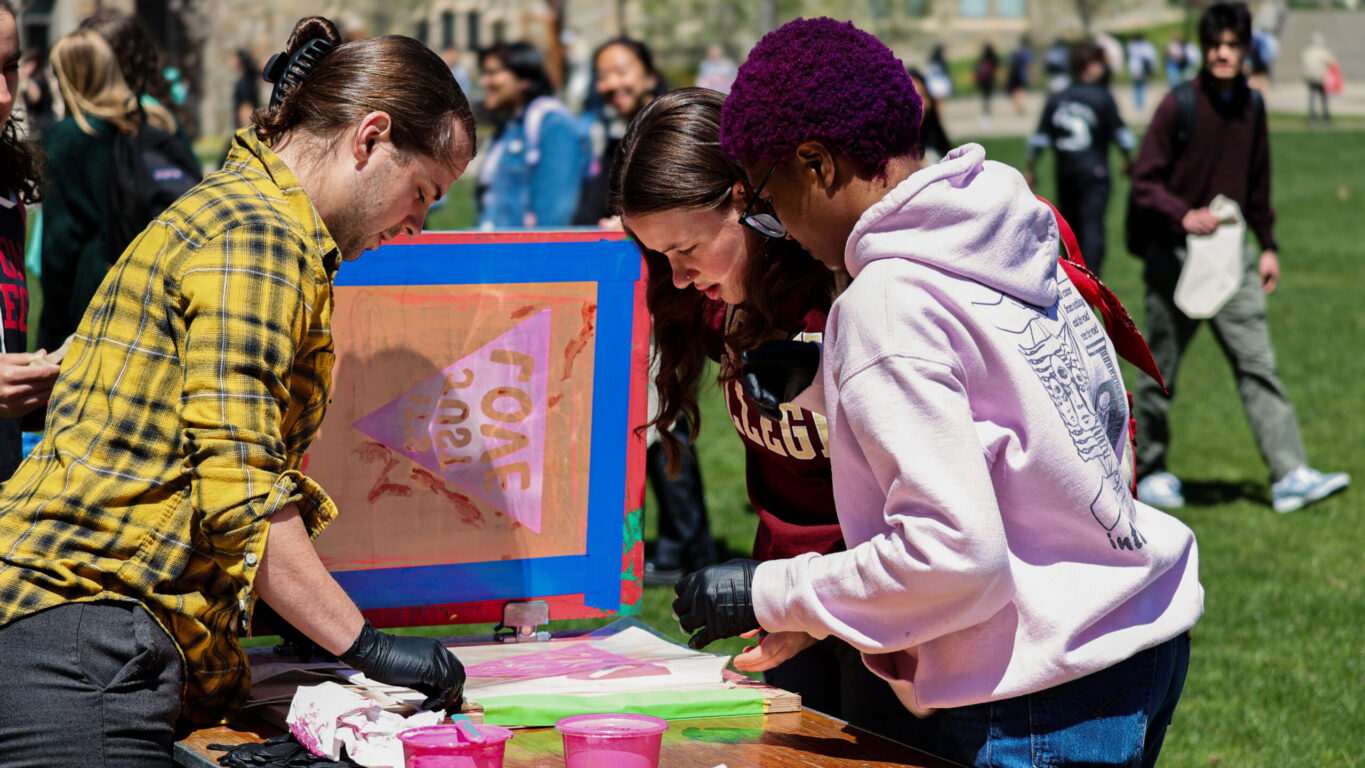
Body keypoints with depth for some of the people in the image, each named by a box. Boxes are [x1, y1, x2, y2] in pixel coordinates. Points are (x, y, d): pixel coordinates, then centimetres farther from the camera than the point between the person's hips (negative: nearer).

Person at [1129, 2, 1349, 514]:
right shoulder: (1178, 106, -10)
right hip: (1175, 256, -4)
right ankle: (1149, 472, 21)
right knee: (1161, 370, 6)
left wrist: (1268, 246, 17)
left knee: (1258, 364, -3)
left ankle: (1289, 475, -8)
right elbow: (1144, 181, -11)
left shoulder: (1251, 106, 8)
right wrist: (1183, 216, -27)